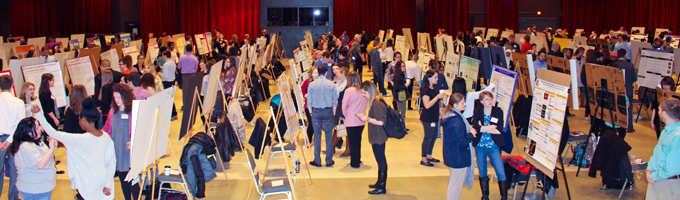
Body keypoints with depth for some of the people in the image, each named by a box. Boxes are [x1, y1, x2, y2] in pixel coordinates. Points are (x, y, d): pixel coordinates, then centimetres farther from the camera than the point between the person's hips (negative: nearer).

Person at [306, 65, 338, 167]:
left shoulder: (312, 84, -2)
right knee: (329, 136, 6)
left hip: (316, 112, 1)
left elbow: (309, 101, 2)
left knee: (317, 136, 7)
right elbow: (335, 101, -1)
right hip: (328, 111, 0)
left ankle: (317, 161, 10)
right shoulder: (331, 84, -4)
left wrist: (311, 112, 12)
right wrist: (333, 112, 9)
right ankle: (329, 161, 10)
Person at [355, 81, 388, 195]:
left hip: (378, 137, -10)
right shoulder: (375, 102, 9)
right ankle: (380, 183, 31)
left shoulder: (377, 103, -22)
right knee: (381, 160, 18)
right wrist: (364, 116, 10)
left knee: (381, 160, -2)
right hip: (377, 137, 10)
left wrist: (367, 119, -17)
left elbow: (381, 121, -25)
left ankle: (382, 187, 6)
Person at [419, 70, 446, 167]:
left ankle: (429, 156, 28)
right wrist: (438, 96, -25)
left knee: (433, 136, 15)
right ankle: (423, 159, 7)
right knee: (428, 137, -2)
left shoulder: (433, 89, 11)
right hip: (427, 118, -9)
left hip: (433, 117, 9)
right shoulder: (425, 90, -17)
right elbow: (427, 105, -26)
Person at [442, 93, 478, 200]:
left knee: (453, 183, 24)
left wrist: (468, 131, 7)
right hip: (458, 158, -10)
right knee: (456, 185, 3)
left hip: (451, 155, 10)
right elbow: (461, 142, -26)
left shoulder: (448, 116, 4)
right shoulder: (457, 121, -27)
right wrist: (471, 134, -11)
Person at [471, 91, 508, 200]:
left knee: (501, 173, -7)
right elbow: (475, 128, -17)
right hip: (480, 146, 1)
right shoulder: (477, 112, -1)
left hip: (493, 147, -1)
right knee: (482, 173, 12)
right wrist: (492, 127, -16)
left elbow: (500, 130, -13)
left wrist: (483, 128, -12)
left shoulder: (498, 111, -3)